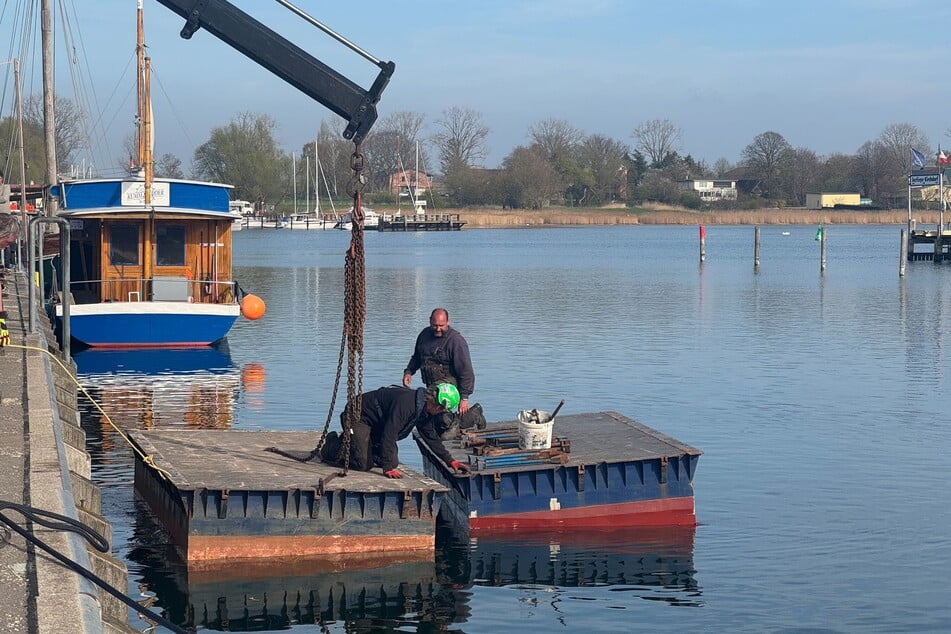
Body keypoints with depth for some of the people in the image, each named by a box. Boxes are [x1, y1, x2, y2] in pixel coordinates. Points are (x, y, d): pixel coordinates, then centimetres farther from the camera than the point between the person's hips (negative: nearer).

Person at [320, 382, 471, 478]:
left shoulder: (424, 410, -3)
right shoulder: (405, 402, -34)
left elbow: (431, 437, 11)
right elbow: (389, 435, -35)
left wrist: (451, 461, 6)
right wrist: (388, 468, -35)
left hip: (376, 424, 10)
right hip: (358, 418, -10)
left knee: (392, 463, 4)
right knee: (364, 464, -20)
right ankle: (333, 445, 6)